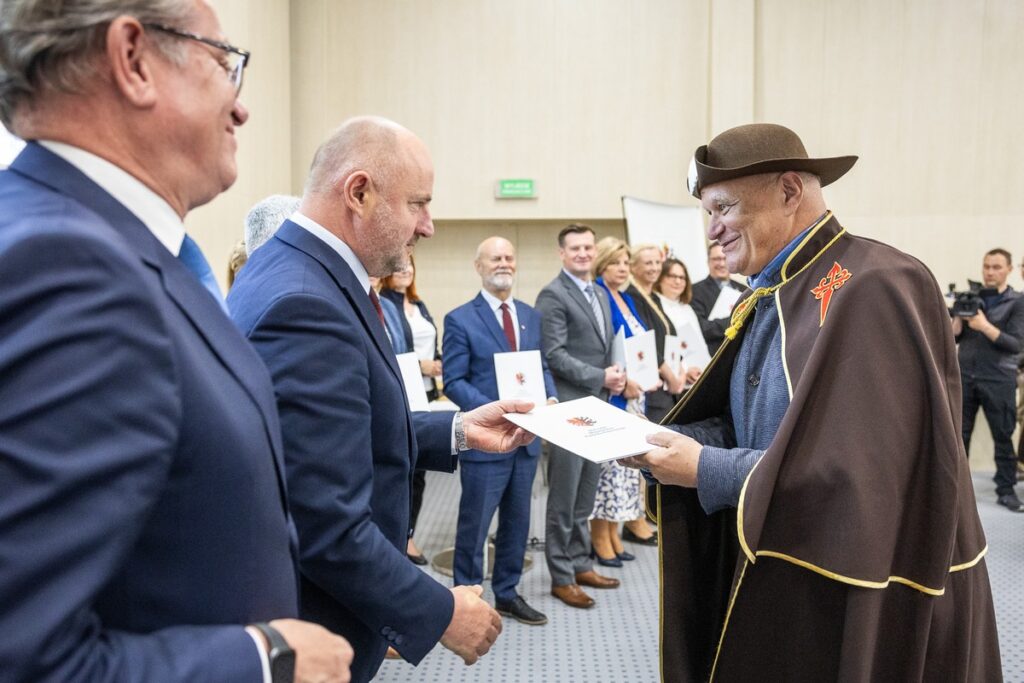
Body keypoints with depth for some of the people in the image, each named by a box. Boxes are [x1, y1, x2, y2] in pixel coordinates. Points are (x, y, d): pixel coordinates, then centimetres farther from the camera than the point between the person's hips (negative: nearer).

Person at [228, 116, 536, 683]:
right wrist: (442, 613, -17)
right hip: (307, 631, -9)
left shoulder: (292, 268, 2)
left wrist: (458, 431, 3)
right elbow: (327, 526, -29)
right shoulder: (305, 306, -29)